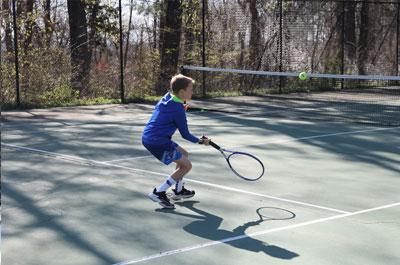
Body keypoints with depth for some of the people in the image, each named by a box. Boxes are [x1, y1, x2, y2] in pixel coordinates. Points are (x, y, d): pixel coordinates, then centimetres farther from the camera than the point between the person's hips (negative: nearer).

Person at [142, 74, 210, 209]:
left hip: (148, 137, 10)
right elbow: (185, 135, -7)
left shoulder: (167, 97, 7)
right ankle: (159, 193, -6)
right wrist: (201, 141, 8)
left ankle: (178, 190, 31)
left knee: (184, 154, 23)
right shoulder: (178, 110, -17)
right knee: (186, 165, -3)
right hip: (157, 142, -9)